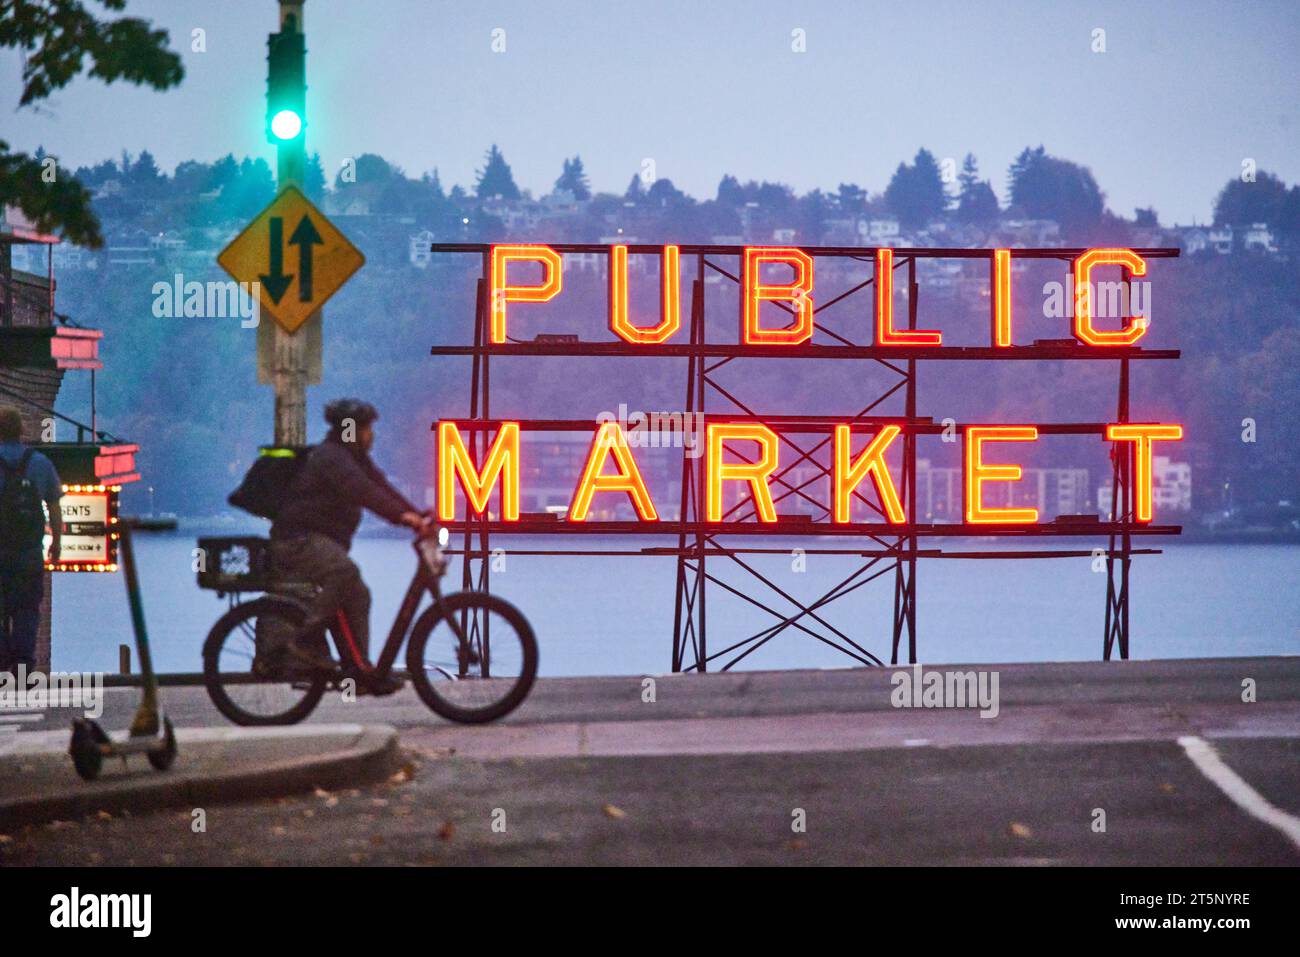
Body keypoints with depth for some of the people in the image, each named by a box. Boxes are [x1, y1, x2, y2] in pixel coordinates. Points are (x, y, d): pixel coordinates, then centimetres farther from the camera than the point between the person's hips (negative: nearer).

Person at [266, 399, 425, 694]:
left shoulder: (356, 459, 17)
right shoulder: (331, 457, -16)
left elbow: (382, 488, 8)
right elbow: (362, 492, -30)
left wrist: (417, 516, -6)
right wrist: (402, 515, -40)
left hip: (321, 541, 11)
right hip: (298, 540, -11)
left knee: (357, 596, 5)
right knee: (345, 571, -32)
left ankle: (359, 671, 7)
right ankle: (307, 641, -28)